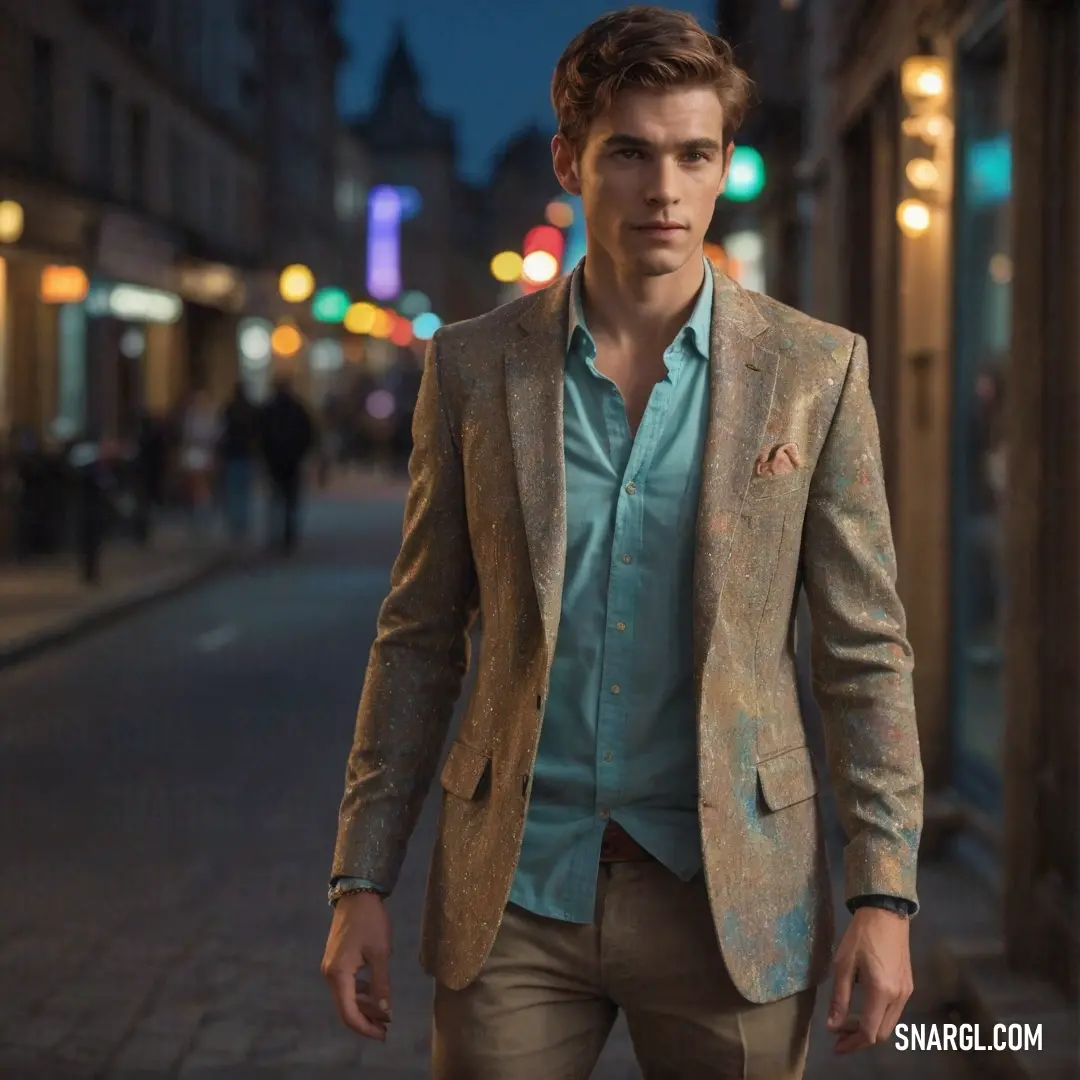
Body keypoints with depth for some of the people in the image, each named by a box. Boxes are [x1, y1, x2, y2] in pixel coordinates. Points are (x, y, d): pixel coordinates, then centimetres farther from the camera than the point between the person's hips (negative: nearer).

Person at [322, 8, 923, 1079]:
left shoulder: (814, 368, -1)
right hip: (513, 898, 1)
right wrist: (360, 880, 2)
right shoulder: (472, 365, 2)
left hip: (729, 897, 0)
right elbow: (419, 638, 6)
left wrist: (883, 894, -5)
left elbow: (865, 648, 1)